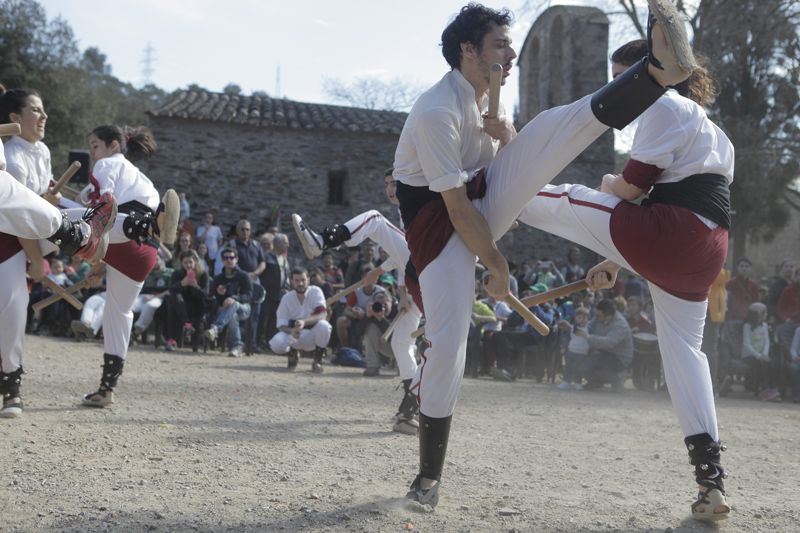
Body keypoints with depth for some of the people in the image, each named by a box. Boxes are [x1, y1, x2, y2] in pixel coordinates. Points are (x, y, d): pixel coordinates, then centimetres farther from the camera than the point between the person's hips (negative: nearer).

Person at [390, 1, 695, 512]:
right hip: (439, 225, -7)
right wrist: (497, 264, -15)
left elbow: (527, 155, 13)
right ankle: (429, 476, 0)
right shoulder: (437, 112, -24)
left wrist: (506, 135, -12)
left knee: (554, 124, -14)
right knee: (448, 341, -14)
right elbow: (457, 208, -24)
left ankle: (660, 70, -35)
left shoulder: (485, 94, 5)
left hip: (488, 200, 7)